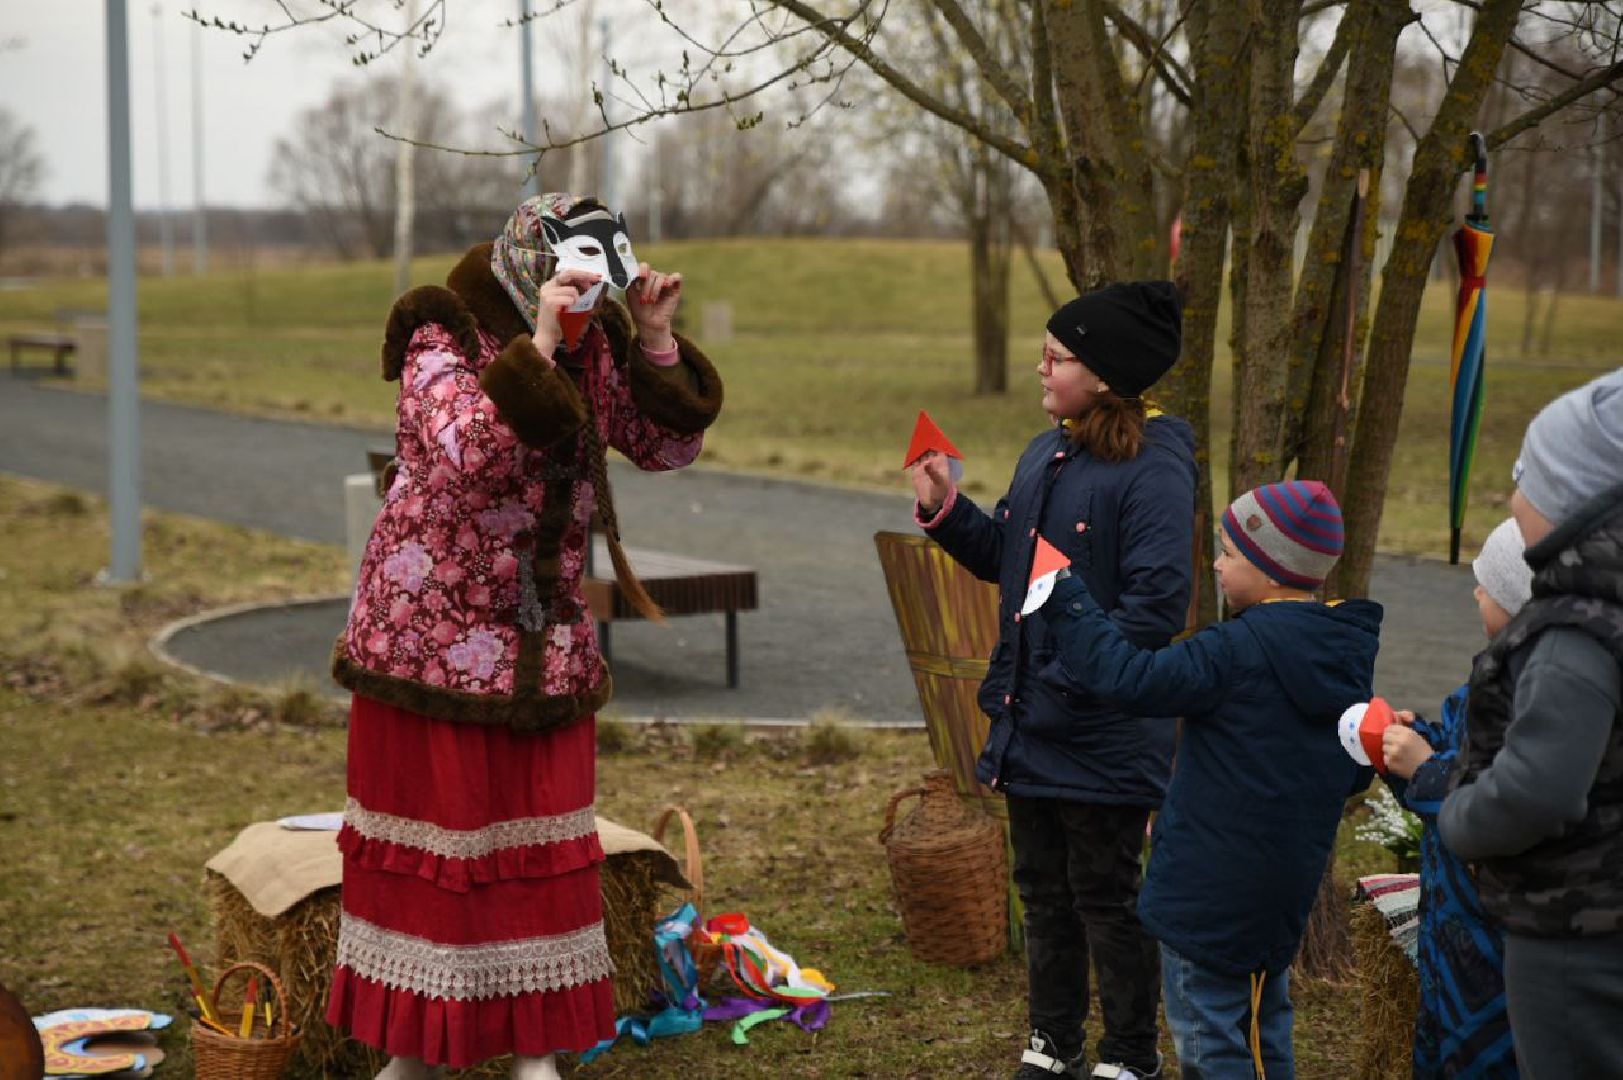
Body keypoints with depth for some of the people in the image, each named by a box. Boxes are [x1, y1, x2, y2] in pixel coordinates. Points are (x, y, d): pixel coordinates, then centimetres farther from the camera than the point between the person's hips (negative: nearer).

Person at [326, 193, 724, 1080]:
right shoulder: (441, 340, -14)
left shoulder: (593, 345, 4)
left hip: (545, 645, 5)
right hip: (430, 632, -5)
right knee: (428, 829, 3)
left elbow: (669, 446, 3)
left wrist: (656, 341, -9)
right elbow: (471, 454, -31)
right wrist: (537, 347, -35)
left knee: (542, 836, 7)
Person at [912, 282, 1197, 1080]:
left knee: (1106, 901, 5)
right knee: (1044, 893, 18)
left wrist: (1073, 681, -23)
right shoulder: (1046, 453, 9)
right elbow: (1003, 561, 18)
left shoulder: (1152, 468, -18)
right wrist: (944, 509, 2)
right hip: (1029, 724, 8)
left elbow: (1156, 604, -23)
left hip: (1104, 735, -8)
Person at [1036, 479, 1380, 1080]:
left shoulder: (1242, 649, -21)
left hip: (1211, 892, -8)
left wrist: (1065, 599, -16)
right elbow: (1354, 776, 13)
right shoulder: (1347, 654, 4)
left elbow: (1130, 677, -23)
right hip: (1287, 890, 8)